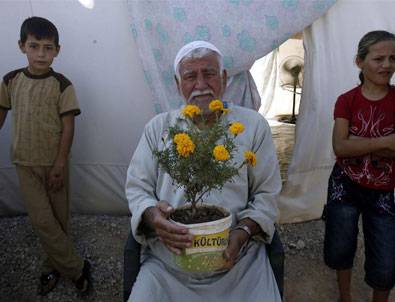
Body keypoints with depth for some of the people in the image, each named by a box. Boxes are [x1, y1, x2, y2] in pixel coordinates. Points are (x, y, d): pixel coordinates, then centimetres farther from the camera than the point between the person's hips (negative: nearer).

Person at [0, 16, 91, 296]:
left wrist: (60, 165, -13)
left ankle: (54, 267, 31)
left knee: (59, 218, 10)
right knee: (42, 220, 0)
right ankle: (77, 267, 16)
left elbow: (68, 128, -11)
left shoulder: (62, 86, -10)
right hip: (25, 163, 3)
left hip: (54, 163, -2)